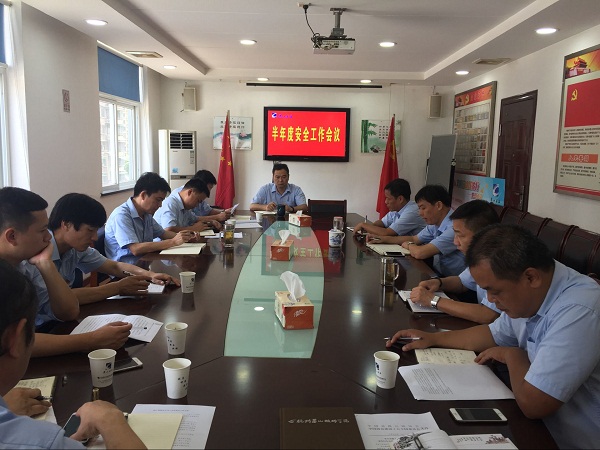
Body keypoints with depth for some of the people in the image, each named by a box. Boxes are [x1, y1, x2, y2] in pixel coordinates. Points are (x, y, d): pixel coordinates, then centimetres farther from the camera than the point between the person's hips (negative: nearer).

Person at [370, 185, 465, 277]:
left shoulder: (454, 227, -25)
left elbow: (419, 253, -29)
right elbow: (414, 239, 19)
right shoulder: (435, 223, 4)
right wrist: (384, 239, 9)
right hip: (437, 274, 7)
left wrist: (408, 245, -6)